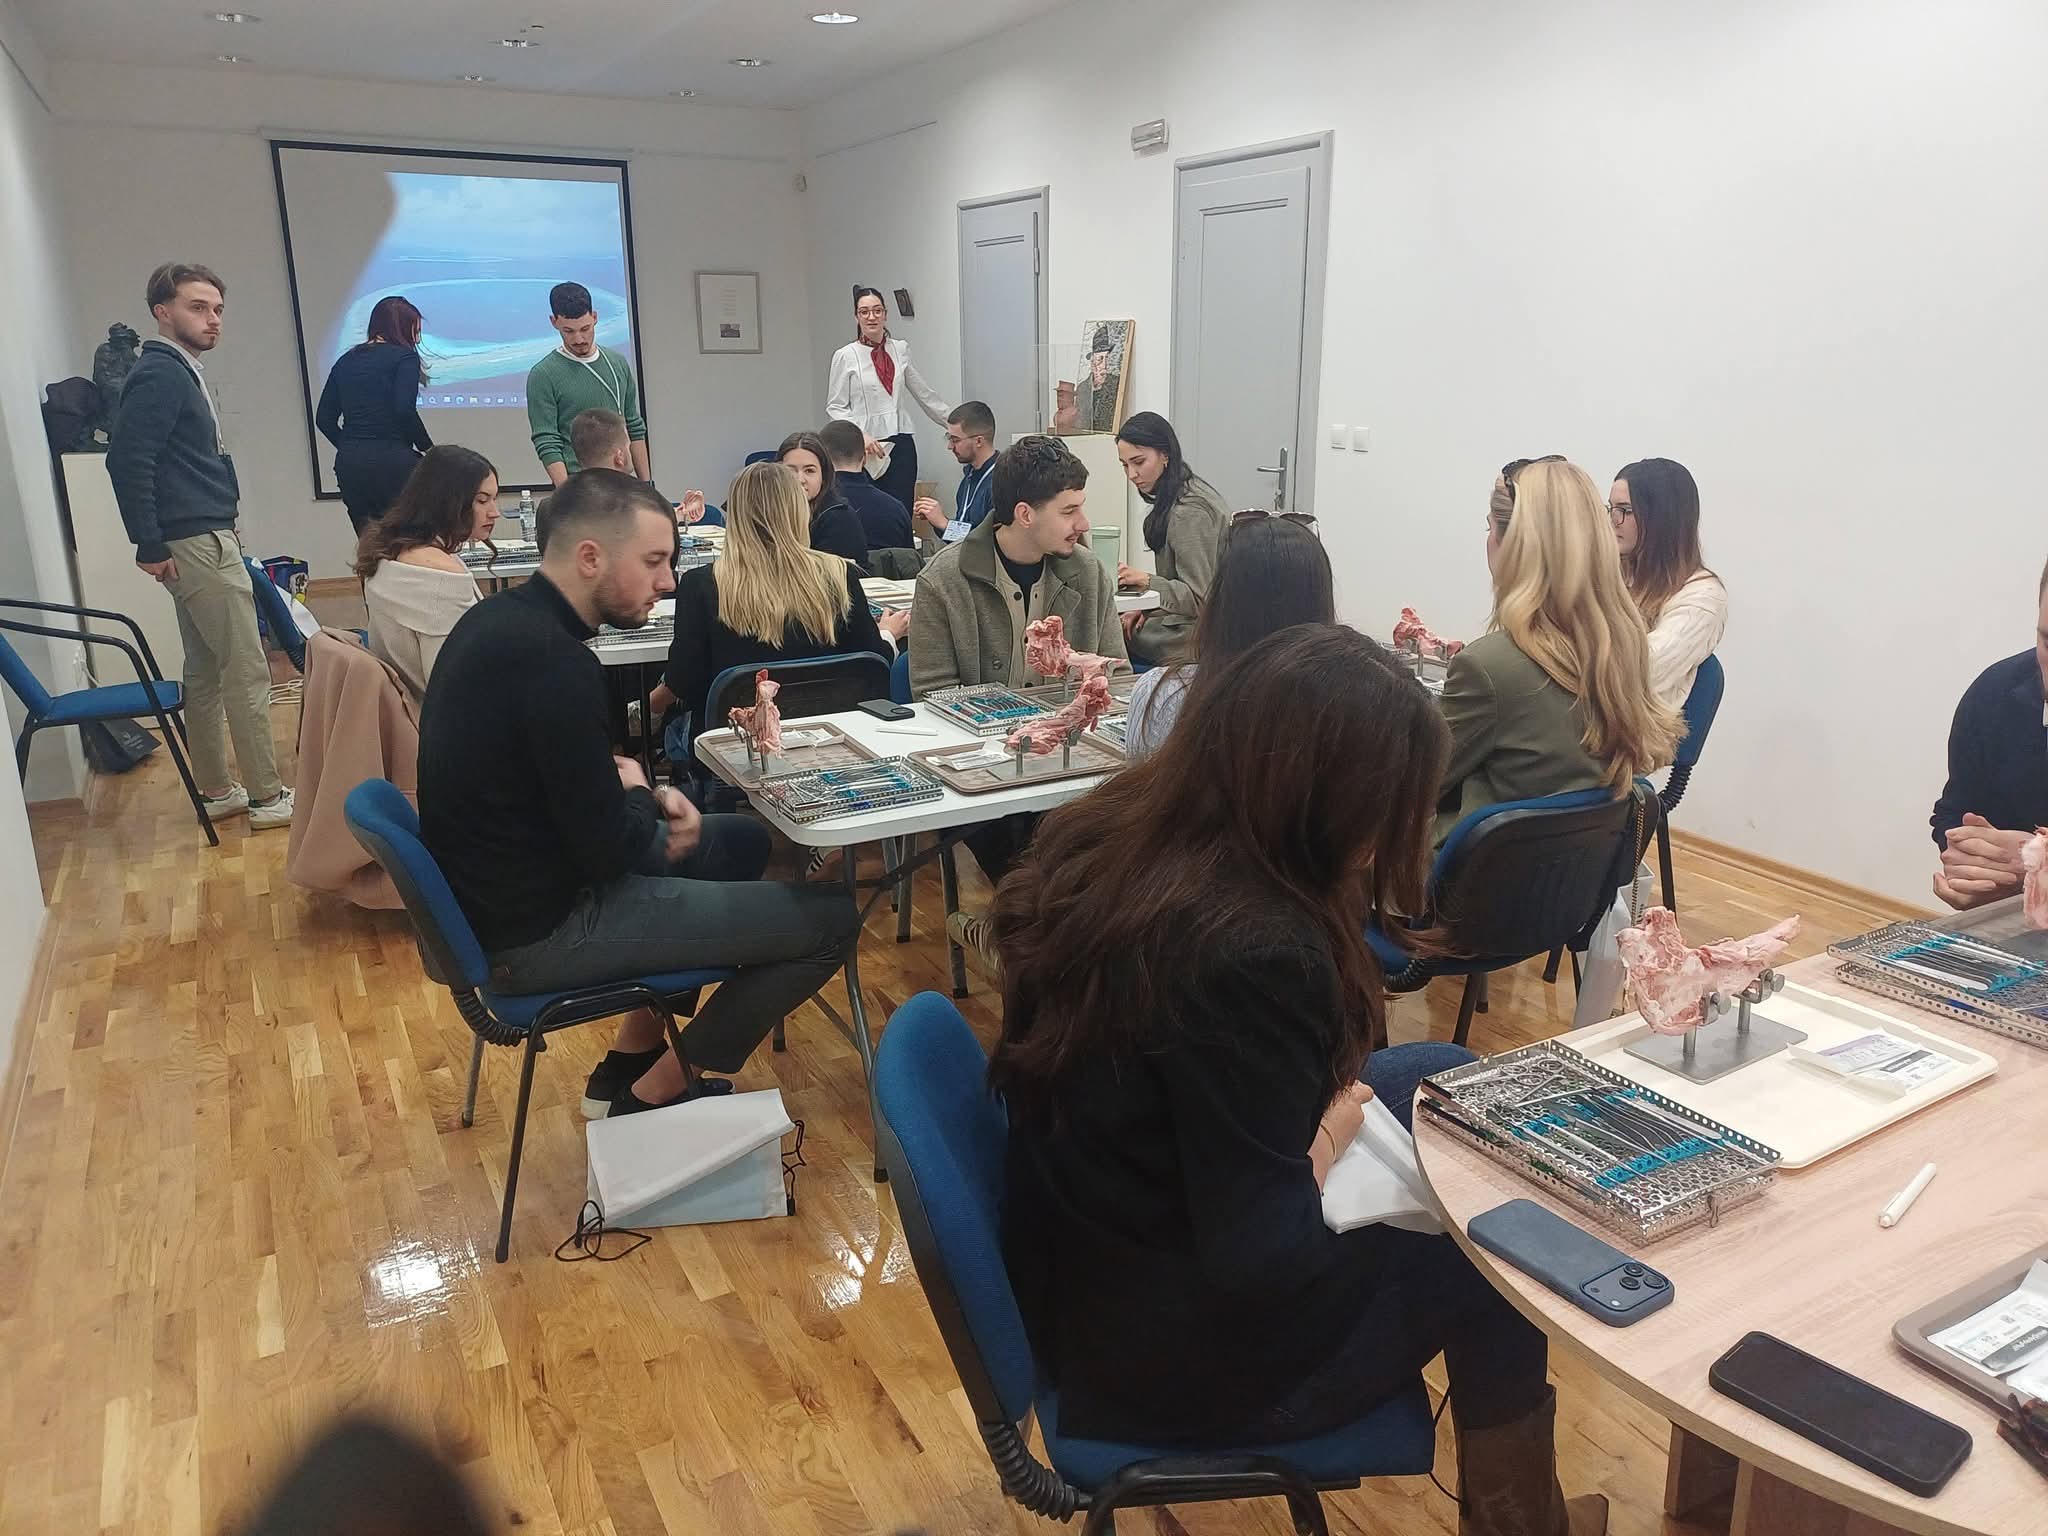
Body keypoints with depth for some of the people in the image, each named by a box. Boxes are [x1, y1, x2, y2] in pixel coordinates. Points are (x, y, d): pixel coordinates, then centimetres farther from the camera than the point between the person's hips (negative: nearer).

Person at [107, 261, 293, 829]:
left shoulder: (182, 372, 17)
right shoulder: (159, 375, -13)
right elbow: (128, 460, -21)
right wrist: (150, 546, -19)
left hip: (205, 539, 10)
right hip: (196, 546, -10)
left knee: (205, 670, 13)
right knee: (247, 670, -7)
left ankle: (215, 791, 20)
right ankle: (267, 798, -1)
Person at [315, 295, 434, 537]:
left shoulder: (346, 361, 17)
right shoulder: (404, 357, -1)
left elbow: (324, 419, 13)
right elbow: (405, 409, -14)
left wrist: (352, 450, 18)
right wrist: (428, 447, -3)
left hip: (349, 463, 6)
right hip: (392, 460, -6)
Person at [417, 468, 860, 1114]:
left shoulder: (499, 617, 3)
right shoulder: (553, 661, -28)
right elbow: (610, 848, -23)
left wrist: (648, 796, -1)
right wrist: (641, 793, -2)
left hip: (496, 890, 10)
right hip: (541, 929, -10)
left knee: (742, 840, 25)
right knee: (830, 916, -8)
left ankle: (627, 1066, 26)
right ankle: (653, 1097, 9)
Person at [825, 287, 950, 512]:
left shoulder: (900, 349, 10)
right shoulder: (845, 356, 0)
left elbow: (925, 394, 18)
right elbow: (835, 407, -1)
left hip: (901, 444, 3)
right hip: (866, 447, -3)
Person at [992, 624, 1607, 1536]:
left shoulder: (1108, 832, -8)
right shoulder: (1253, 952, -34)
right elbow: (1261, 1263, -28)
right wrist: (1333, 1129, -11)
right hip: (1173, 1352, -8)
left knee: (1440, 1080, 16)